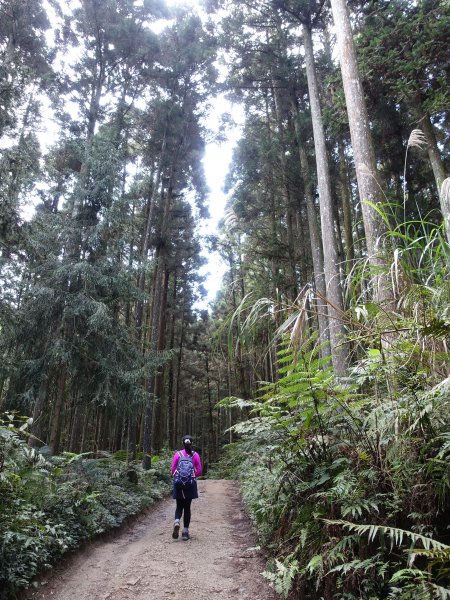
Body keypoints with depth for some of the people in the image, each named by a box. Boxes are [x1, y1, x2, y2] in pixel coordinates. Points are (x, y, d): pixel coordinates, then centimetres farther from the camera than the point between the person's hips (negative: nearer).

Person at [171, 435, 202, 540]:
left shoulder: (177, 454, -2)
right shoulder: (195, 455, -2)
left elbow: (173, 469, -3)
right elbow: (199, 470, -2)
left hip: (178, 483, 0)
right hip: (190, 484, 0)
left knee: (179, 506, 14)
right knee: (187, 507, 10)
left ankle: (177, 522, -13)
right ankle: (185, 531, 10)